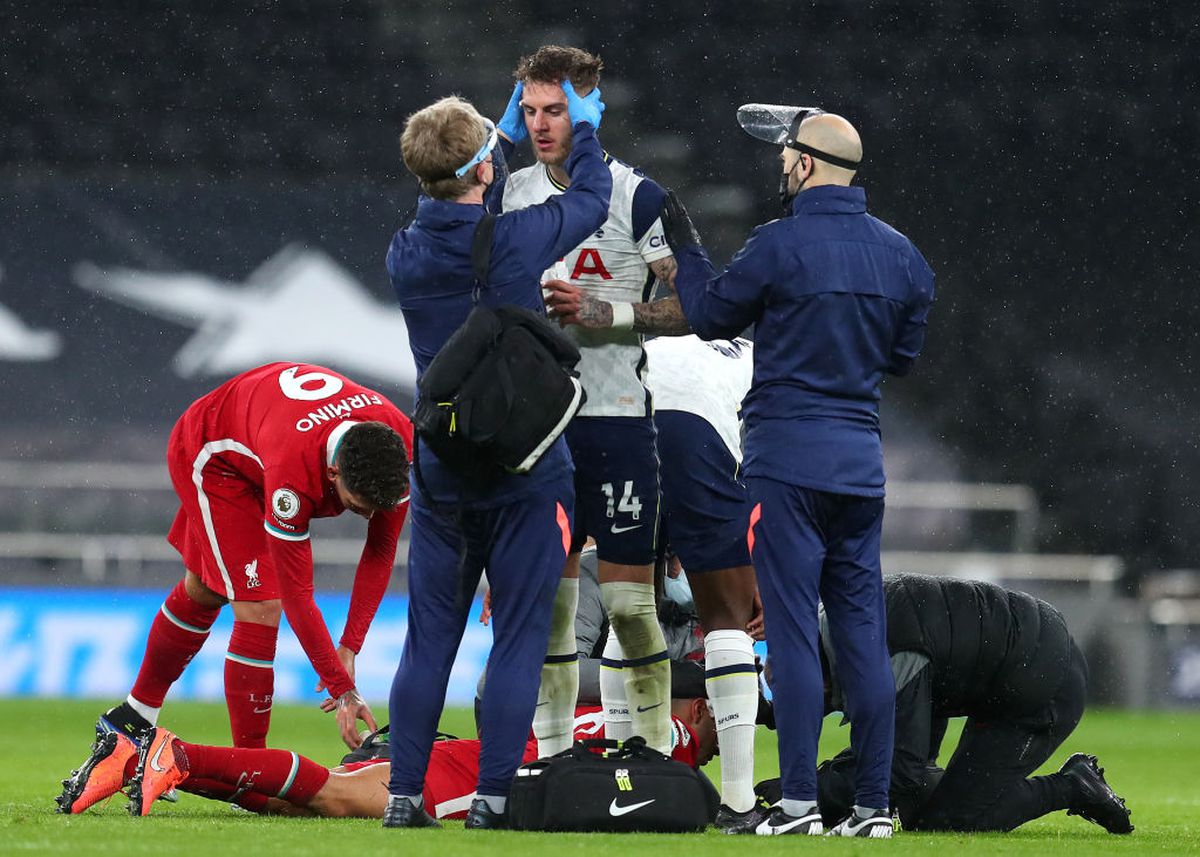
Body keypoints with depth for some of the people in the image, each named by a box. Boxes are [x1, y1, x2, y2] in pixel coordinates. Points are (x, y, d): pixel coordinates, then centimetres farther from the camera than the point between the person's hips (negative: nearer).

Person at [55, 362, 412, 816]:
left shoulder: (402, 445, -30)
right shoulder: (293, 472, -46)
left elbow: (381, 553, -15)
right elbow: (296, 594, -37)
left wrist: (349, 649, -18)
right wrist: (342, 688, -36)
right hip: (210, 453, -7)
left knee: (203, 592, 23)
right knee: (260, 606, -18)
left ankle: (131, 721, 42)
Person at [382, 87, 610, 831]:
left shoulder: (408, 254, -2)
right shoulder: (519, 240, -13)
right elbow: (591, 198, 7)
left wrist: (502, 140, 30)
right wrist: (585, 129, 25)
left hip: (440, 469, 4)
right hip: (524, 469, -4)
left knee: (429, 638, 9)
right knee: (519, 637, 1)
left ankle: (406, 793, 7)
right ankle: (494, 795, -2)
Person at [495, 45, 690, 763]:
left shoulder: (637, 197, -5)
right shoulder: (513, 196, 10)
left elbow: (690, 309, -8)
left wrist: (606, 312, -17)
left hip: (616, 415, -5)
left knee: (629, 597, -6)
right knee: (548, 594, 6)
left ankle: (651, 755, -1)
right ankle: (552, 756, 11)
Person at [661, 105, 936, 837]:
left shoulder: (782, 245, -11)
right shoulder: (901, 255, 7)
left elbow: (712, 318, 4)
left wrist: (687, 250, 19)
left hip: (789, 454, -6)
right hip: (862, 459, 6)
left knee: (794, 630, -5)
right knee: (863, 632, 8)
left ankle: (800, 802, -9)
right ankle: (874, 802, 8)